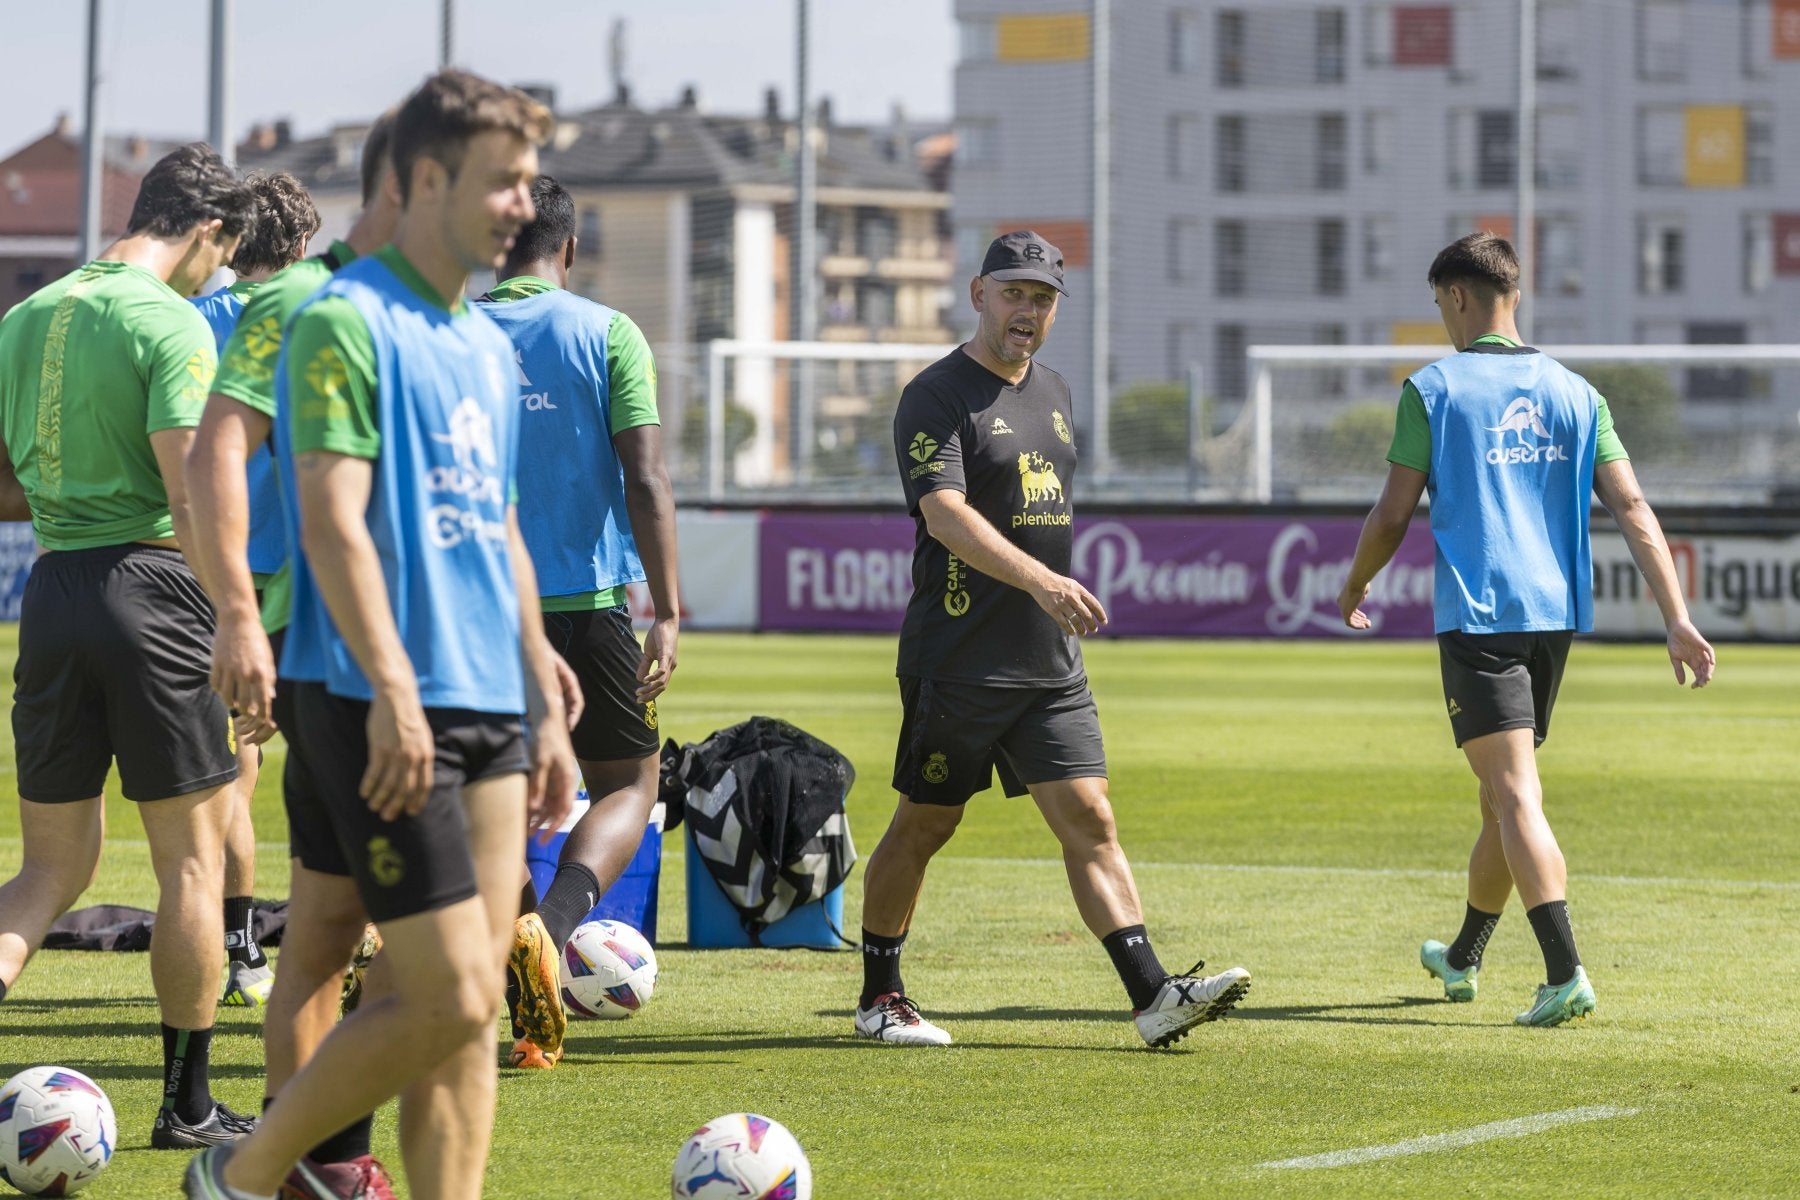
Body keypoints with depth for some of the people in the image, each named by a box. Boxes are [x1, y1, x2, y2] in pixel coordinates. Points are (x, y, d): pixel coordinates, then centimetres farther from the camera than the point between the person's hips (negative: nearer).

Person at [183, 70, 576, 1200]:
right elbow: (333, 521, -17)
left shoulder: (488, 345, 18)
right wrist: (392, 690, -24)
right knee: (450, 998, -11)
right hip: (389, 707, -8)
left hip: (488, 705, 8)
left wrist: (545, 706, 20)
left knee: (474, 1000, 4)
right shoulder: (347, 323, -9)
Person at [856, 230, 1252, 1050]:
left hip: (1050, 666, 6)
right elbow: (945, 515, -24)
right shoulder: (937, 397, -10)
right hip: (956, 665, -6)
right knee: (922, 828, 5)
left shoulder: (1053, 393, 15)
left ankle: (1153, 997, -11)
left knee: (1089, 821, -3)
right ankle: (879, 999, 19)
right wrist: (1039, 580, -36)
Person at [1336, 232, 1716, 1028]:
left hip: (1477, 617, -6)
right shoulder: (1573, 393, 9)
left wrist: (1354, 587, 15)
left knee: (1515, 794, -11)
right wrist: (1678, 620, -1)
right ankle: (1462, 959, 36)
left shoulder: (1433, 389, -3)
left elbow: (1393, 515, -4)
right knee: (1505, 793, 19)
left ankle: (1565, 975, -25)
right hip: (1555, 612, 6)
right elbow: (1632, 511, 2)